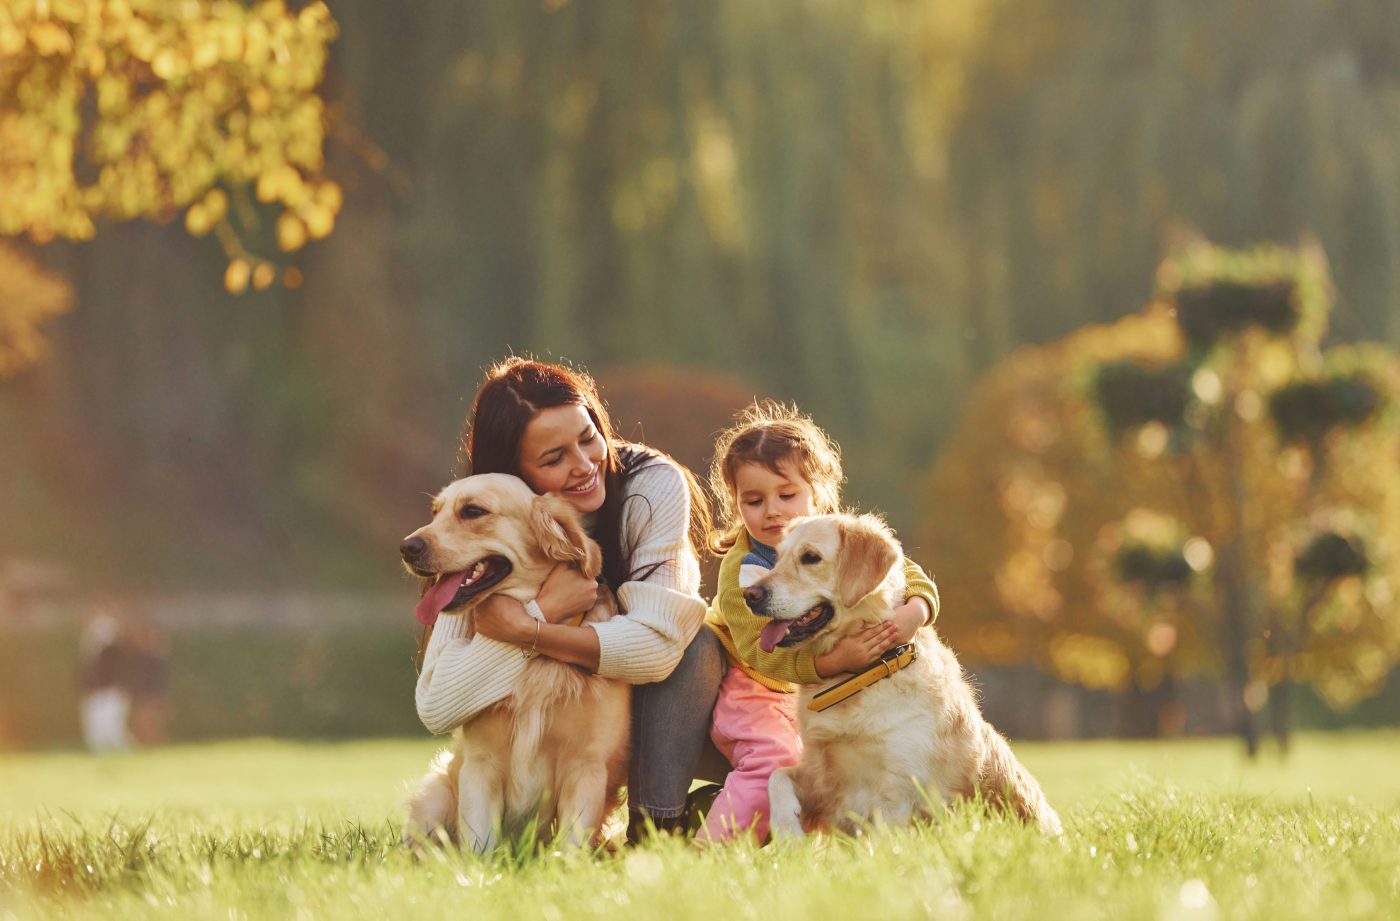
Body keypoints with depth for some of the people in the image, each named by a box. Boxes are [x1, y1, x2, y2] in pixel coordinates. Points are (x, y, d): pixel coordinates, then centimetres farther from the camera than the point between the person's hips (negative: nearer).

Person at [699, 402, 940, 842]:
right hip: (744, 685, -6)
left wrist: (913, 612, -36)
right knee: (776, 759, -27)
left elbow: (910, 576, -11)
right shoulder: (743, 569, -26)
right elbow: (764, 653, -33)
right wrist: (836, 660, -47)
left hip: (805, 689, 6)